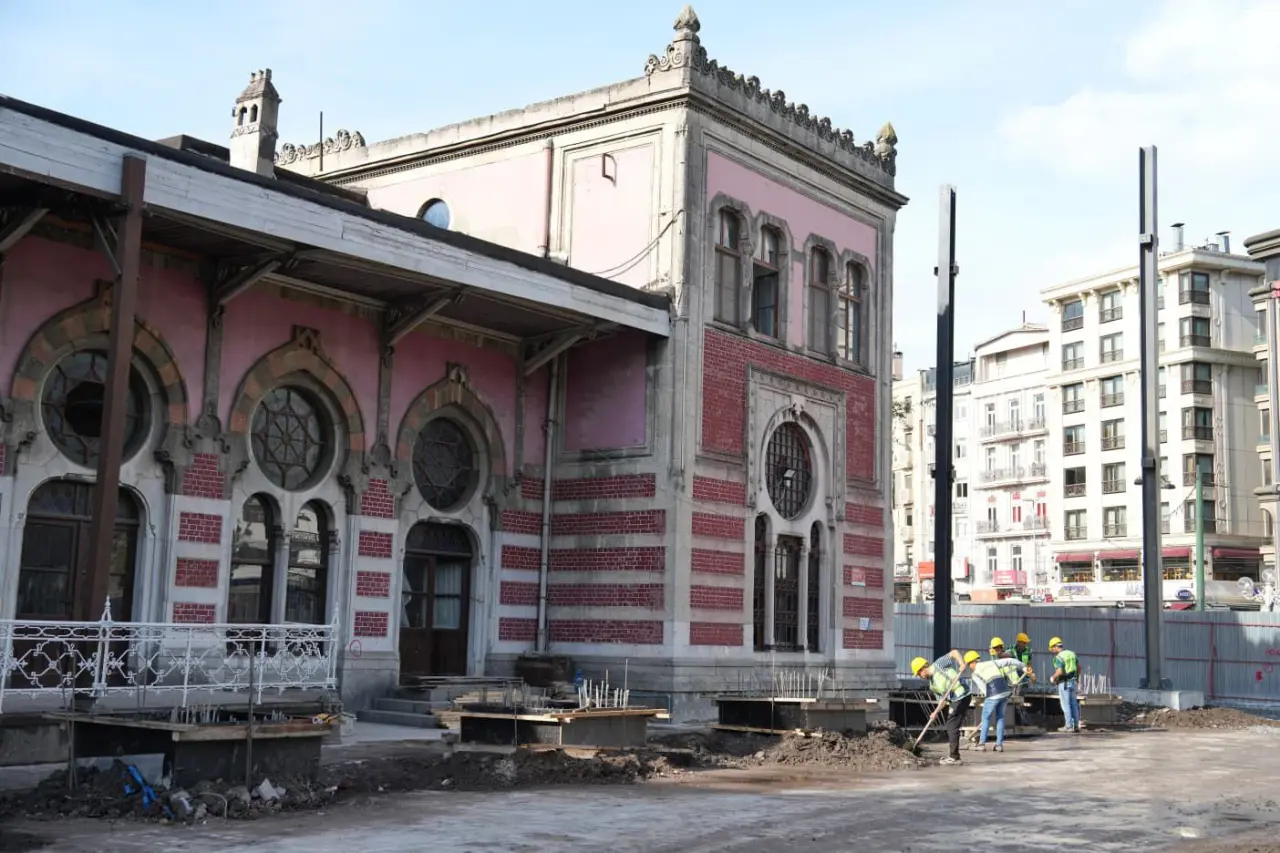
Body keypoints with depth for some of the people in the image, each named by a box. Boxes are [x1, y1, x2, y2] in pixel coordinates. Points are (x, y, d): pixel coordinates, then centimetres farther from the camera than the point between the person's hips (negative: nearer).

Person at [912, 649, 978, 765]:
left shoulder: (938, 665, -6)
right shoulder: (932, 684, 16)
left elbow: (954, 652, -9)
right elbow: (943, 699, 13)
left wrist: (962, 663, -25)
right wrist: (936, 712, -1)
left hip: (962, 696, -9)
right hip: (954, 700, 10)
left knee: (952, 726, -7)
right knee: (949, 726, 15)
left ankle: (954, 757, -2)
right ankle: (952, 755, 24)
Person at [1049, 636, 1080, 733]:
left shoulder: (1059, 657, -17)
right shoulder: (1071, 653, 9)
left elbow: (1059, 672, -26)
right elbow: (1078, 667, 17)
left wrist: (1053, 678, -8)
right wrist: (1076, 678, 27)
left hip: (1064, 683, -8)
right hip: (1072, 681, 8)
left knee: (1066, 705, -1)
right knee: (1074, 704, 11)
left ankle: (1069, 726, 1)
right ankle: (1076, 726, 12)